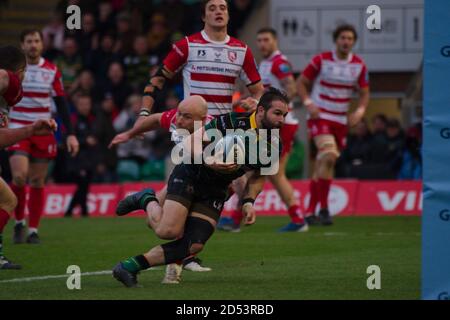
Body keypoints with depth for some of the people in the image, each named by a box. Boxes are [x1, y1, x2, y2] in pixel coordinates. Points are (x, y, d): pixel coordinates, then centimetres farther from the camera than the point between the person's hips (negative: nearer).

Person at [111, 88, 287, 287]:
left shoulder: (274, 146, -5)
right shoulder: (233, 123, -24)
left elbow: (258, 175, 14)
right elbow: (189, 143, -25)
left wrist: (249, 202, -1)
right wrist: (209, 161, -42)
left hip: (215, 193, 6)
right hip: (189, 176, -6)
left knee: (194, 245, -13)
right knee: (168, 231, -23)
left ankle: (129, 267, -4)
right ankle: (146, 199, 10)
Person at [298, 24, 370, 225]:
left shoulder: (359, 66, 2)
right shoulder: (321, 60, -7)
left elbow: (364, 93, 10)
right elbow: (302, 82, 0)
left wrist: (360, 111, -8)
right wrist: (308, 103, -15)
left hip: (340, 121, 5)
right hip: (319, 116, -5)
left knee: (322, 166, 8)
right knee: (329, 156, -25)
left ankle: (310, 211, 18)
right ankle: (323, 208, -20)